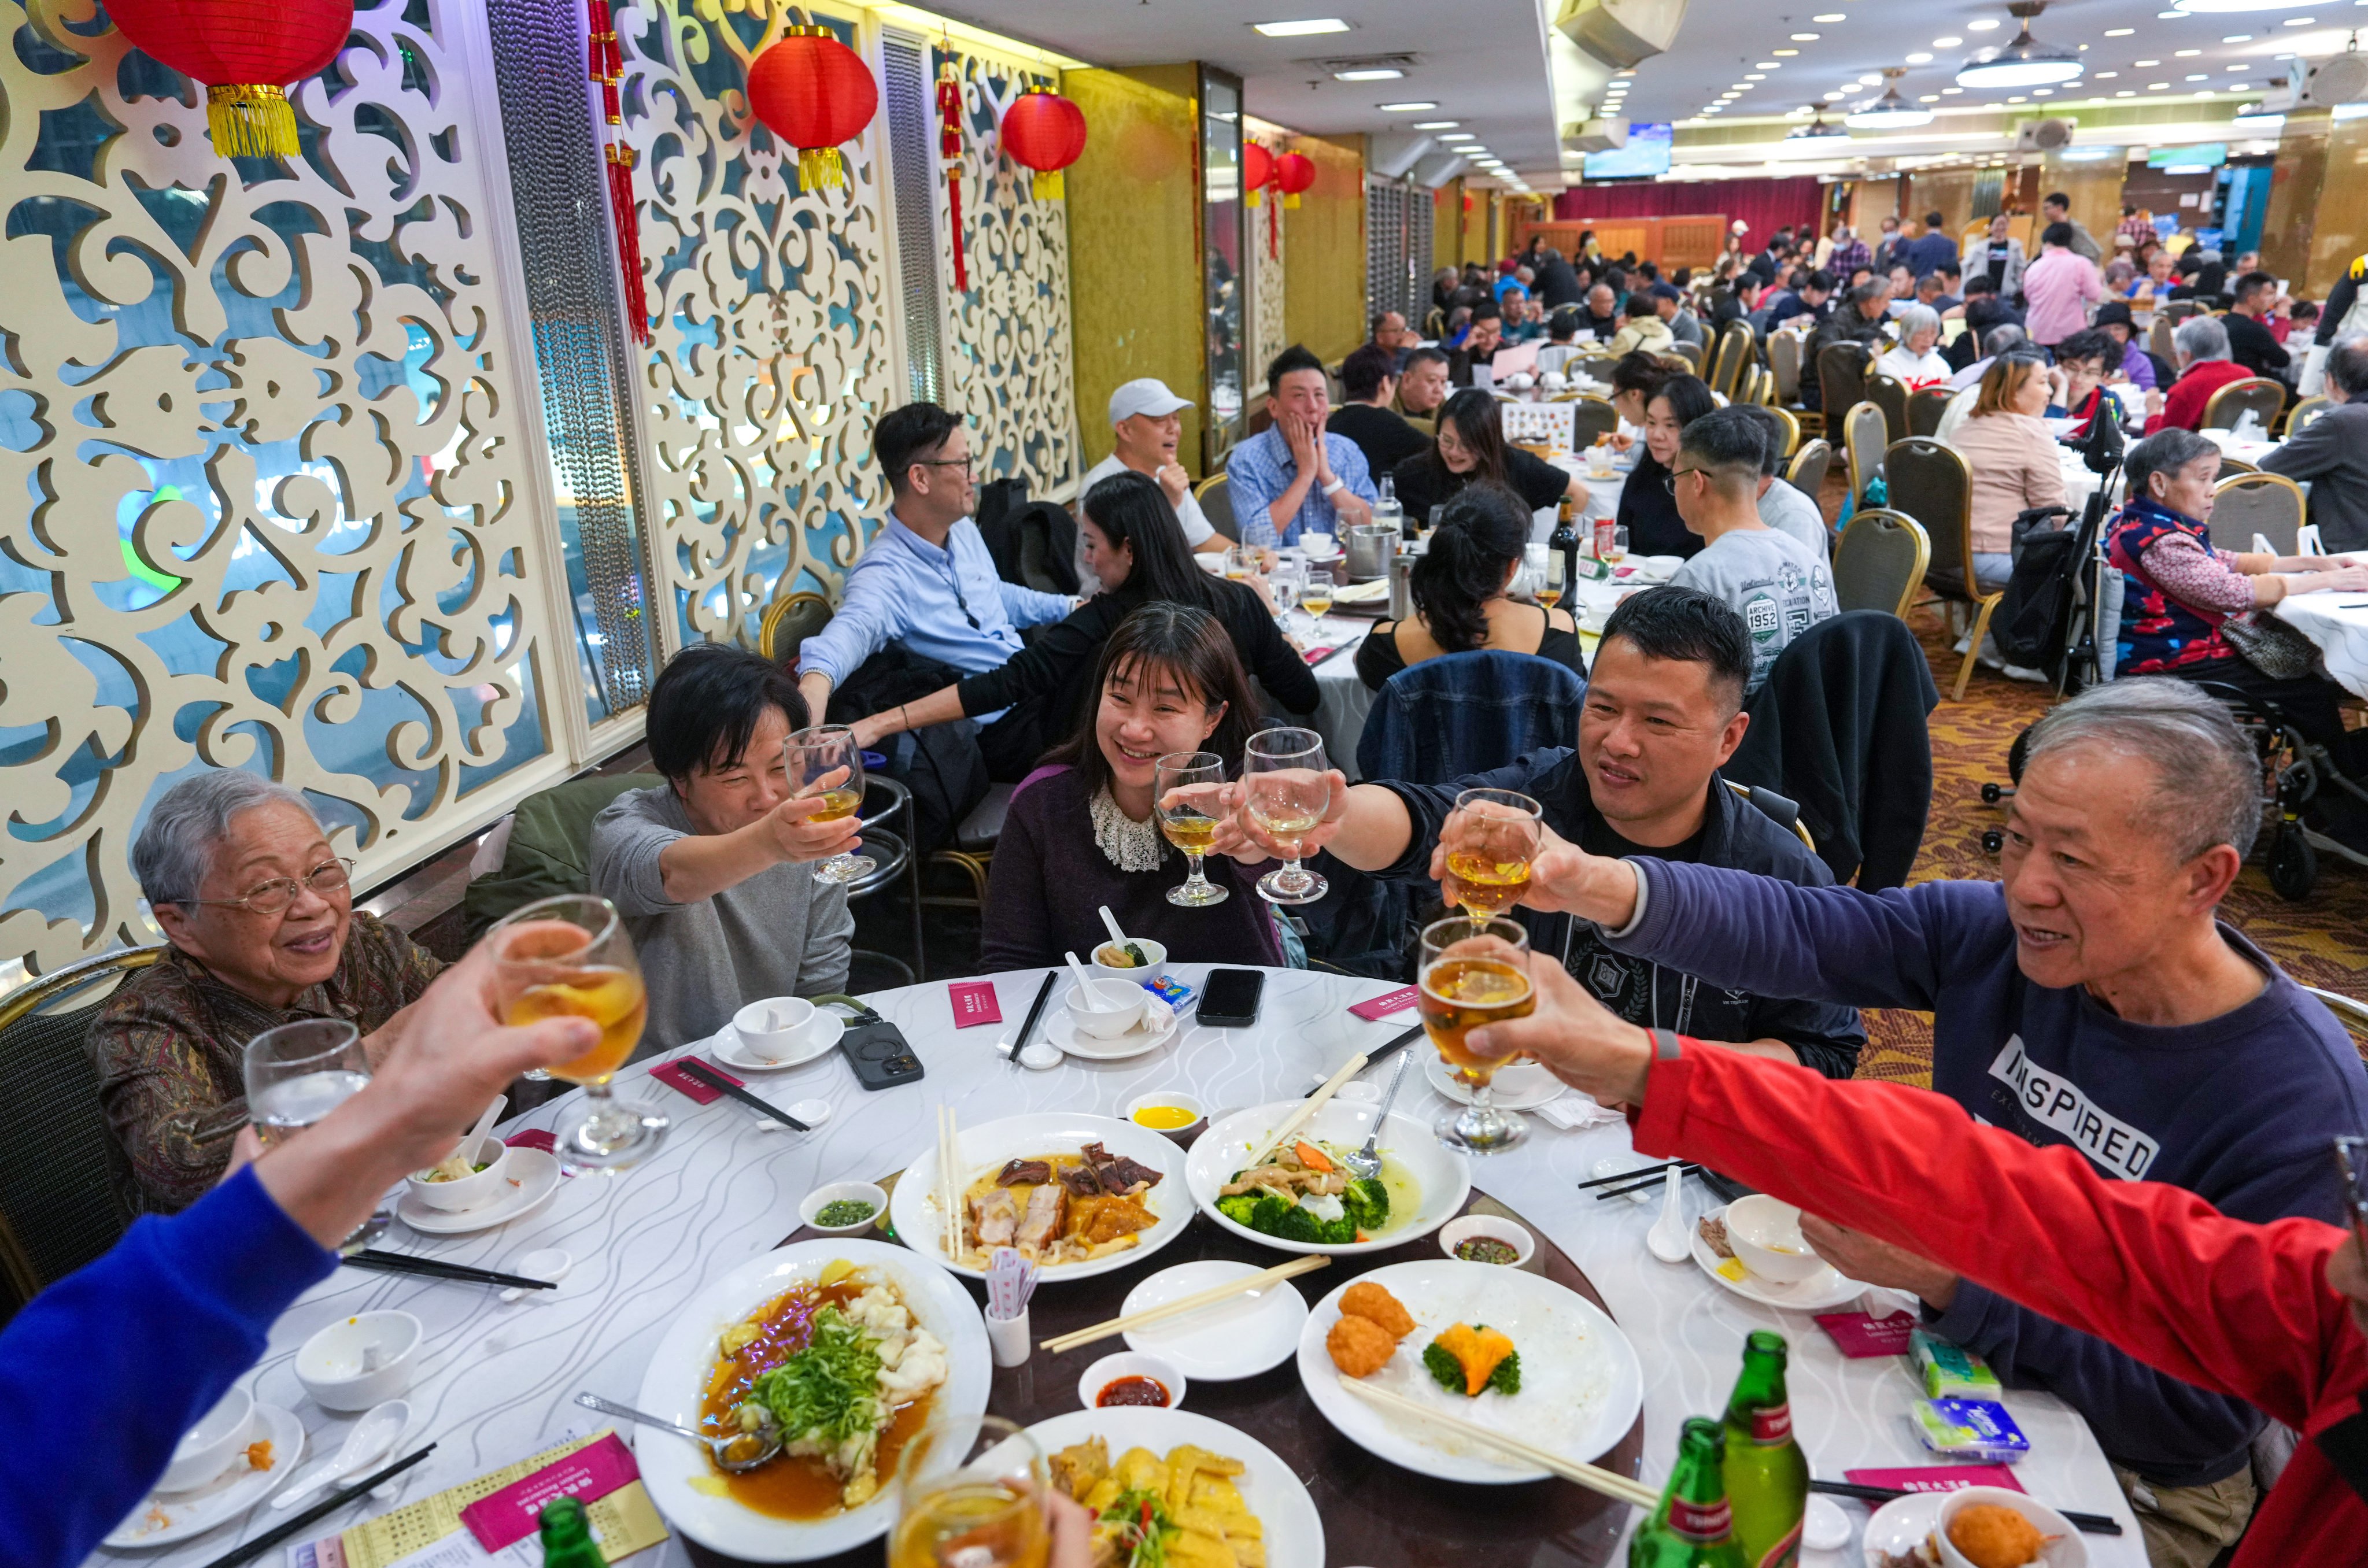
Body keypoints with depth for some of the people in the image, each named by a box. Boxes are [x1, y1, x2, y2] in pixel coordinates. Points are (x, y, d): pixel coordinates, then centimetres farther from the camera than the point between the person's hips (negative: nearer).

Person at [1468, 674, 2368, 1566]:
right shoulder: (1997, 932, -11)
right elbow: (1790, 931, -21)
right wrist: (1603, 888, -39)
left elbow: (2206, 1419, -24)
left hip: (2124, 1483, -4)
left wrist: (1948, 1283, -33)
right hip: (1948, 1348, 5)